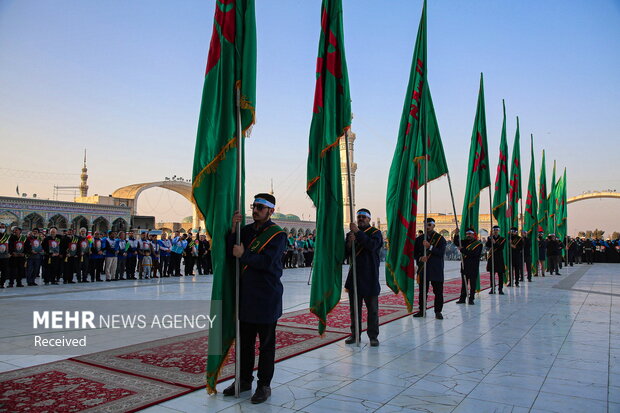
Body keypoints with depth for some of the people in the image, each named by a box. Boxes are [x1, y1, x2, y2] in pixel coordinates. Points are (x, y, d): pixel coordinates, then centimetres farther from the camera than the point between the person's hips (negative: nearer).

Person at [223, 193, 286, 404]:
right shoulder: (246, 230, 10)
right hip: (246, 294, 6)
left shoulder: (277, 234, -9)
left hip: (266, 297, -6)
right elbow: (232, 252, 1)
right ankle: (244, 380, 30)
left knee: (266, 343, 5)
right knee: (245, 340, 15)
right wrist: (234, 228, -9)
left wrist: (244, 255, -13)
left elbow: (266, 261, -20)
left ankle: (264, 385, 17)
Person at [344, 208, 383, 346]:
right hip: (354, 274, 4)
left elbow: (372, 245, -21)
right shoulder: (351, 233, 13)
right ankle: (355, 334, 21)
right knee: (354, 307, 10)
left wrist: (358, 232, -23)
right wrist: (349, 242, -14)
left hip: (370, 276, -4)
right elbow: (345, 252, 6)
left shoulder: (375, 232, 0)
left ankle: (373, 336, 10)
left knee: (372, 308, 2)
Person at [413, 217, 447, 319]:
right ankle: (422, 310, 17)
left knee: (438, 292, 0)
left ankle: (438, 311, 10)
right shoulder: (419, 238, 10)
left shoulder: (440, 238, 1)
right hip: (423, 269, 3)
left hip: (436, 270, -2)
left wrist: (430, 247, -19)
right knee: (422, 291, 7)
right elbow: (415, 253, 10)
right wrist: (420, 258, -10)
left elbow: (441, 253, -10)